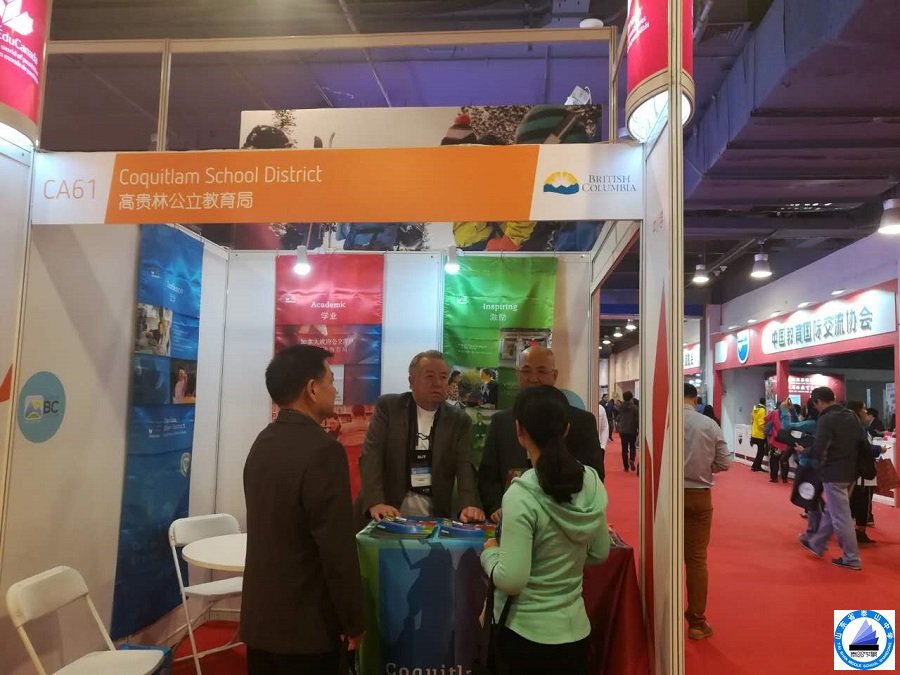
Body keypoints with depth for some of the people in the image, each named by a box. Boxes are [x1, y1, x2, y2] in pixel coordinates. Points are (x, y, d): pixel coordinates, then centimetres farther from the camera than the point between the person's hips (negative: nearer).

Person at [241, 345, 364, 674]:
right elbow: (338, 547, -21)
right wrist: (353, 621, -11)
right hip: (305, 624, -7)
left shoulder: (264, 442, 2)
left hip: (260, 615, 8)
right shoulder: (322, 450, -23)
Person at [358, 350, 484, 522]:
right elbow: (371, 455, -7)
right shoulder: (388, 406, 0)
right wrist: (376, 502, -21)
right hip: (390, 510, -2)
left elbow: (464, 465, -4)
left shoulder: (458, 419, 5)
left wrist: (469, 505, -22)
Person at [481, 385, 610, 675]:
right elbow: (600, 553, 7)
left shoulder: (521, 496, -24)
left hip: (526, 634, -5)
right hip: (575, 629, 5)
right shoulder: (592, 483, -6)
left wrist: (489, 552, -5)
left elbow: (511, 581, -23)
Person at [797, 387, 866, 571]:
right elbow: (861, 443, 13)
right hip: (850, 471, 9)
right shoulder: (851, 416, 7)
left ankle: (851, 558, 8)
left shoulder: (826, 420, -18)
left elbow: (818, 450, -21)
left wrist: (803, 451, -2)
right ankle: (816, 544, 32)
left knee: (841, 516, 1)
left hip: (834, 473, -9)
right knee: (830, 511, 19)